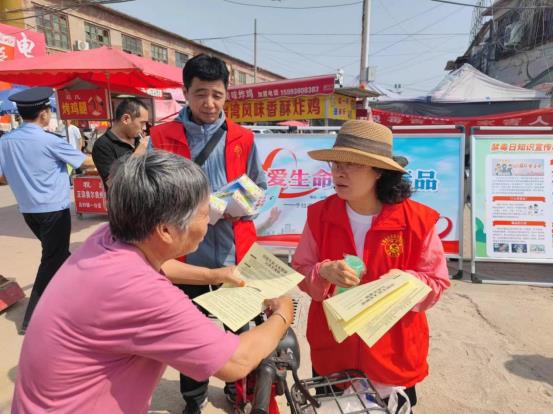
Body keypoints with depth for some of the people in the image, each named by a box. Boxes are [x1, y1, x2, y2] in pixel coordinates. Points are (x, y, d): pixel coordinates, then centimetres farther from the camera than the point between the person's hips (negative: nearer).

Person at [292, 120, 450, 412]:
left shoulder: (417, 220, -14)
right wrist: (324, 272, -23)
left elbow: (436, 283, -5)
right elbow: (300, 271, -2)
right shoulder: (319, 214, -7)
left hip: (394, 351, -1)